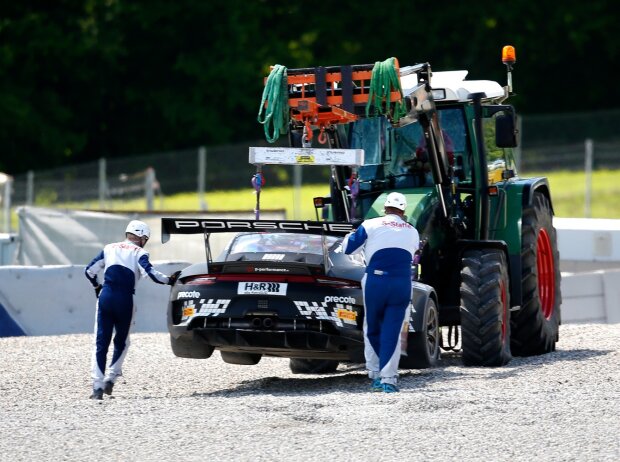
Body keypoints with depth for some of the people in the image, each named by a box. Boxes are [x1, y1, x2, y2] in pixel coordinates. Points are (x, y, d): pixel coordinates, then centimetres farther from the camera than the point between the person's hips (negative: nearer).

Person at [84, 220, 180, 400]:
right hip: (124, 300, -2)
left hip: (105, 297, 2)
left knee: (101, 342, 2)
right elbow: (150, 272, -14)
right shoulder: (139, 253, 3)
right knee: (121, 341, 17)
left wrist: (97, 286, 30)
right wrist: (169, 280, -1)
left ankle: (97, 386, -7)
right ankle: (111, 377, 5)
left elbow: (89, 270, 13)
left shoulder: (109, 249, 14)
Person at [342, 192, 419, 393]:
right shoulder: (412, 232, 14)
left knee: (372, 329, 13)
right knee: (392, 331, 1)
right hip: (402, 283, 2)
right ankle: (388, 378, -7)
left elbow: (348, 248, 5)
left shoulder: (371, 225, 3)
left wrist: (350, 235, 27)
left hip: (375, 281, -2)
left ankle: (375, 374, 12)